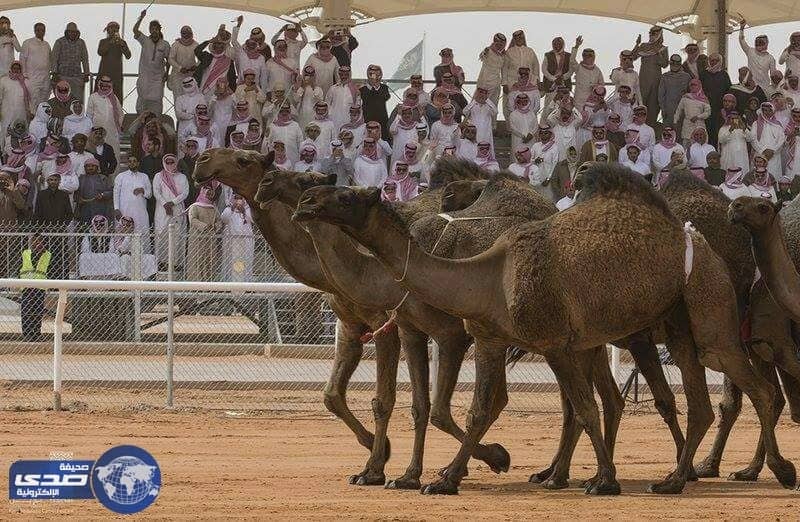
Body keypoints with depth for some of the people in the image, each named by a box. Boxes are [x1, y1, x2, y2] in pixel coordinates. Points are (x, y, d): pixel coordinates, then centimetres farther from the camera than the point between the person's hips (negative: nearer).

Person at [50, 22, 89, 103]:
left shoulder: (81, 43, 10)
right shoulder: (59, 42, 1)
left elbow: (85, 59, 15)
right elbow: (54, 59, 0)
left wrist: (86, 74, 10)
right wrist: (55, 73, -8)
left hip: (77, 76, 2)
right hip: (63, 76, -2)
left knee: (78, 99, -4)